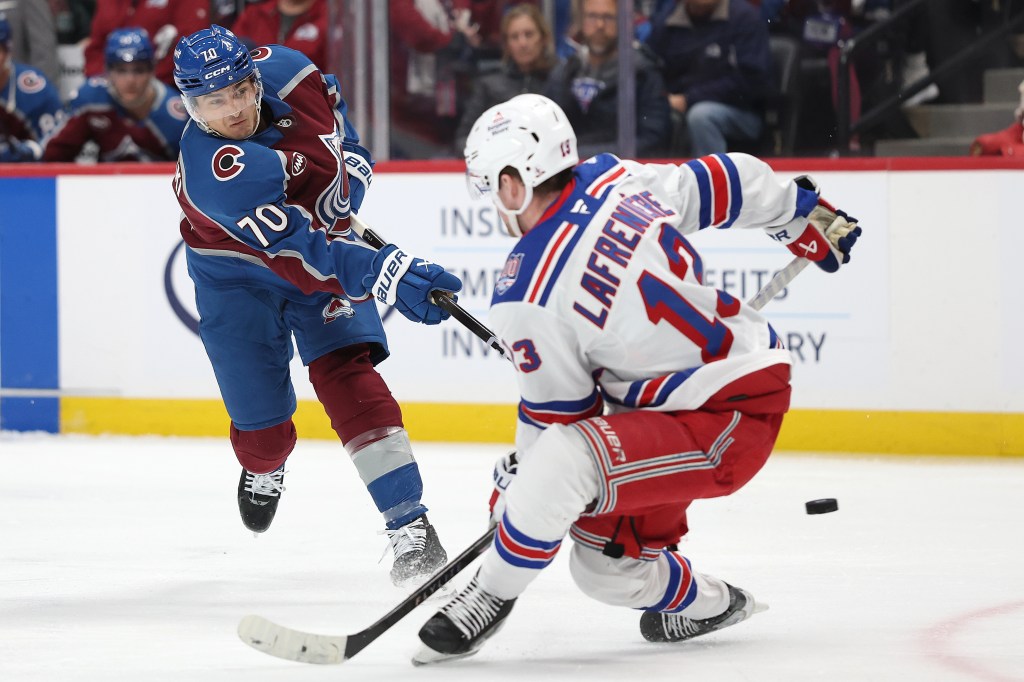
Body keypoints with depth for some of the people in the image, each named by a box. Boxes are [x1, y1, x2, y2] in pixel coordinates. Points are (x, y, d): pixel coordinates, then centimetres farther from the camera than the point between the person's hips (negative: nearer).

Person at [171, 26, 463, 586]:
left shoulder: (281, 71, -19)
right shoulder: (214, 172, -37)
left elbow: (327, 97, 9)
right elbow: (297, 253, -44)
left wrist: (353, 163, -1)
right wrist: (386, 274, -55)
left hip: (325, 240, 3)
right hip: (238, 277, -3)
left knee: (347, 376, -16)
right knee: (262, 424, 0)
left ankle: (411, 525, -21)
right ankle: (263, 472, 40)